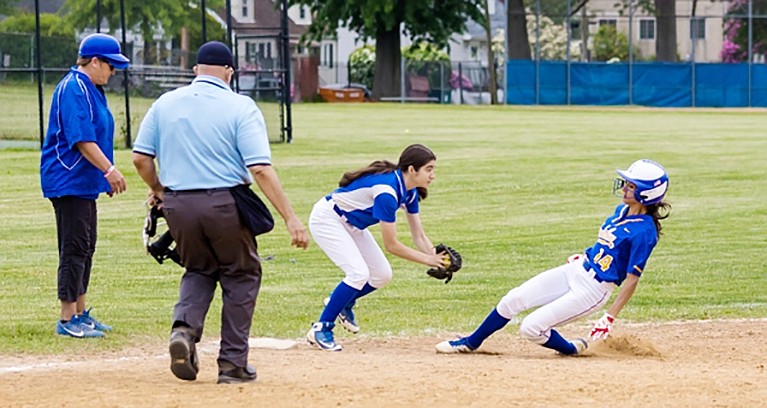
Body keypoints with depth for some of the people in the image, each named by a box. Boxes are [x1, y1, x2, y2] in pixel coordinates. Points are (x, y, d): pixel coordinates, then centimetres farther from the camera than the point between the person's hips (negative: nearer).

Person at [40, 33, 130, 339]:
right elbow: (81, 139, -24)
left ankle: (80, 314, 22)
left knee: (85, 248, 14)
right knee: (75, 248, -9)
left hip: (85, 183, 11)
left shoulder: (91, 89, 17)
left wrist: (107, 174, 21)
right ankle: (67, 320, -8)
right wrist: (109, 170, -27)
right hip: (69, 183, -11)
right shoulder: (74, 89, -16)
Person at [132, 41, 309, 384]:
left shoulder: (165, 104, 6)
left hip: (178, 205, 4)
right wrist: (290, 218, -14)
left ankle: (185, 328, -4)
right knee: (241, 276, 14)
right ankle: (233, 363, 12)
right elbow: (260, 168, -14)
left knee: (199, 270, 24)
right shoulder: (240, 107, -6)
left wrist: (157, 190, 24)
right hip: (225, 205, -4)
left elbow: (140, 157, 4)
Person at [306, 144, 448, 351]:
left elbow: (419, 236, -1)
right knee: (359, 273, -22)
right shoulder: (387, 191, -34)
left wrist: (437, 259, -18)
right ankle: (320, 329, -11)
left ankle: (341, 303, 29)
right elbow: (391, 245, -30)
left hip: (351, 224, 9)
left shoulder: (410, 191, -6)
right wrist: (427, 259, -28)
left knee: (382, 275, 5)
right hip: (326, 219, -9)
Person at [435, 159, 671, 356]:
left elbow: (631, 279, -19)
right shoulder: (622, 211, 5)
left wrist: (609, 318, -21)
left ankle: (572, 350, 13)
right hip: (576, 270, 8)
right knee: (513, 300, 2)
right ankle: (471, 343, 19)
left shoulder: (644, 231, -20)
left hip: (594, 290, -8)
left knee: (531, 328, -13)